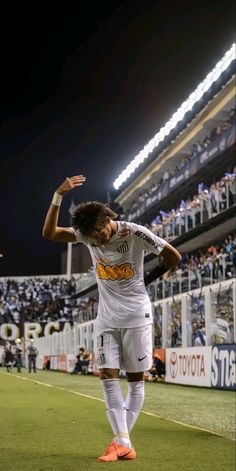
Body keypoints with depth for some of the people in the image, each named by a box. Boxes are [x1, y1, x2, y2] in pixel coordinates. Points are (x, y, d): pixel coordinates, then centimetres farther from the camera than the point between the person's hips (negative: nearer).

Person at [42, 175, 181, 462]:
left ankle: (122, 440, 9)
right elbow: (49, 233, -13)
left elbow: (173, 256, -9)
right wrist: (58, 196, -22)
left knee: (135, 378, 1)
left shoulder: (135, 233, -15)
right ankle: (123, 443, -8)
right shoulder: (86, 234, -3)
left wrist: (151, 277, 4)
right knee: (107, 375, -7)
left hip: (136, 315, -4)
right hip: (107, 317, 4)